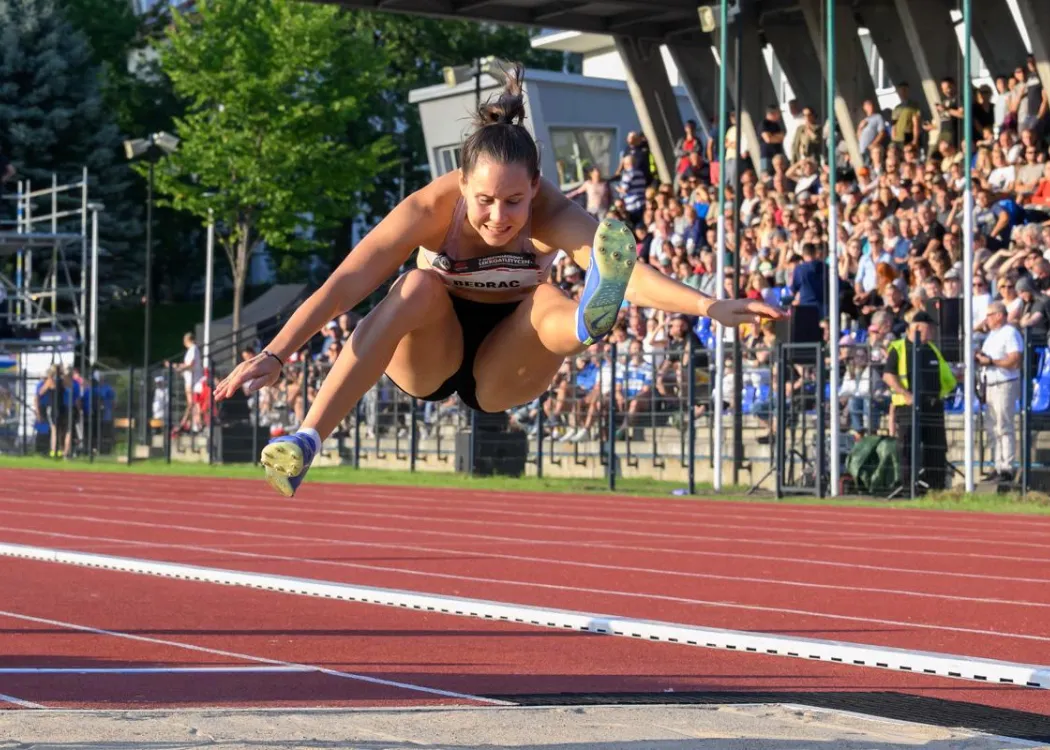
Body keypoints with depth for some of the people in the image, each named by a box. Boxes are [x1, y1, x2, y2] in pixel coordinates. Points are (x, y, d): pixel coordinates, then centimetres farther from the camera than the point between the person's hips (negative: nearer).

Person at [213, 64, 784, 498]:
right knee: (419, 286, -32)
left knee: (547, 301, -30)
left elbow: (626, 272, -42)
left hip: (502, 374, 0)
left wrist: (707, 307, -59)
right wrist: (275, 355, -41)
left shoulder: (552, 216, -25)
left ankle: (589, 320, -69)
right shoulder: (431, 209, -25)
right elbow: (346, 284, -31)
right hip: (427, 360, 0)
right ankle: (307, 440, -39)